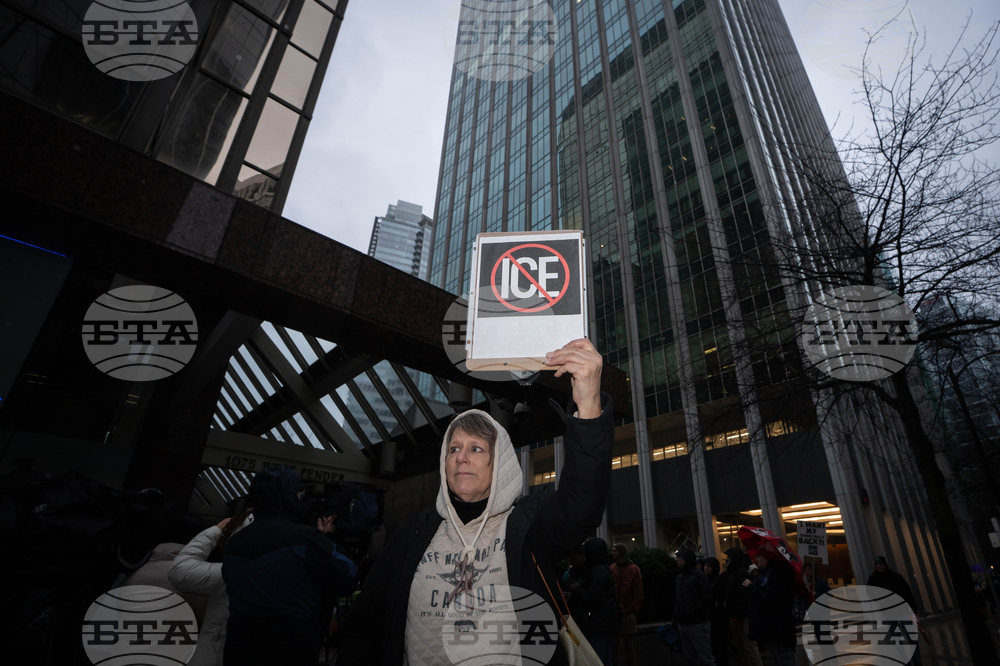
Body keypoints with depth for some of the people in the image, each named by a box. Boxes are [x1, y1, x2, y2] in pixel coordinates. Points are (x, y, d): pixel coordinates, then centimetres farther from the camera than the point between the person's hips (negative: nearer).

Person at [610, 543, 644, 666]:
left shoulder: (633, 568, -1)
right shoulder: (612, 568, 3)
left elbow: (638, 592, 0)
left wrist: (635, 610, -4)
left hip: (628, 613, -2)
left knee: (628, 643, 6)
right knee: (614, 644, 3)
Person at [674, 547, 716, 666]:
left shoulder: (699, 576, -7)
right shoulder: (679, 577, 15)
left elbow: (706, 598, -15)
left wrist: (691, 613, -15)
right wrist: (675, 620, 13)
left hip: (698, 625, -7)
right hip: (682, 625, 7)